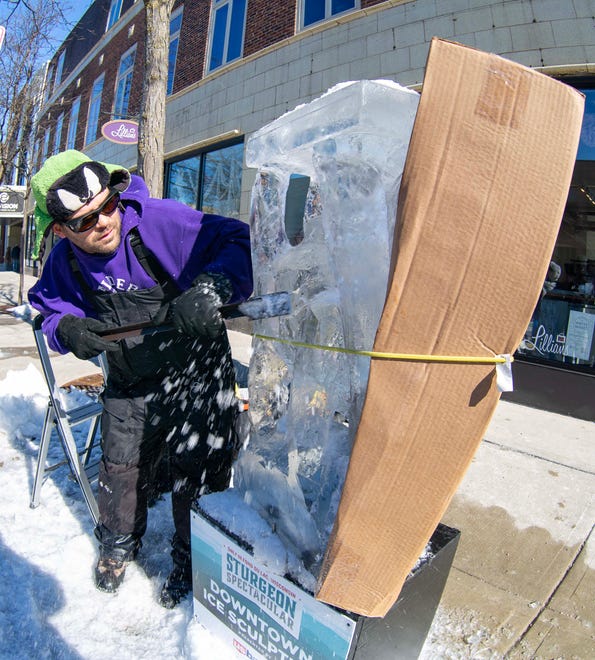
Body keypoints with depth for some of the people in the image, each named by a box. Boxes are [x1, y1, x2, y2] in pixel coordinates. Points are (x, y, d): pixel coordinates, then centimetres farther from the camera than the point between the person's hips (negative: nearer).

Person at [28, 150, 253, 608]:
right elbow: (52, 309, 9)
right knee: (121, 467, 18)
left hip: (195, 375, -4)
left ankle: (192, 562, 34)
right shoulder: (64, 262, -6)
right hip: (130, 384, 5)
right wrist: (68, 328, -16)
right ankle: (118, 543, 51)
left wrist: (211, 287, -45)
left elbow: (239, 241, -27)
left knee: (197, 475, 5)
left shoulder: (159, 220, -24)